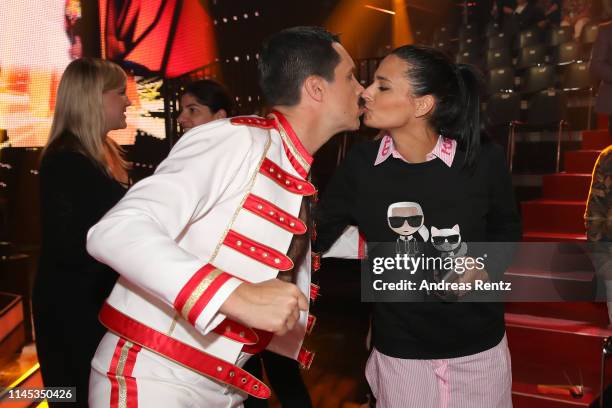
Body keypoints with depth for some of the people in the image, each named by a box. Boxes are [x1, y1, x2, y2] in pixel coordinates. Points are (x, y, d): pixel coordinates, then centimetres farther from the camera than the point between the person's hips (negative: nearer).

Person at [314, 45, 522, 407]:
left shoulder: (483, 159, -13)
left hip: (479, 346, 0)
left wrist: (484, 270, -12)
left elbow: (507, 228, 4)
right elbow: (324, 232, 3)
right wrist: (374, 249, -11)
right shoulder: (360, 164, -11)